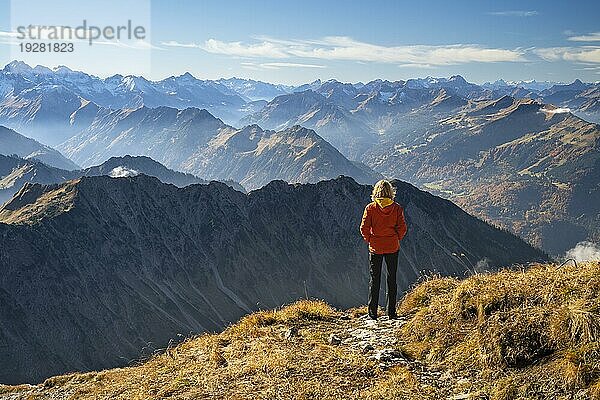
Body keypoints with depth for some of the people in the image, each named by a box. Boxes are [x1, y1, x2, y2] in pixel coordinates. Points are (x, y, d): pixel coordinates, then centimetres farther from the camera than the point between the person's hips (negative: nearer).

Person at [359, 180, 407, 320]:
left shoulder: (370, 208, -9)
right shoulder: (397, 208, -6)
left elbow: (364, 228, -10)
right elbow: (402, 228, -7)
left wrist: (370, 240, 5)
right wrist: (396, 240, 8)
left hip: (375, 248, -1)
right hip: (392, 248, 1)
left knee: (374, 279, 10)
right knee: (392, 279, 12)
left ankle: (372, 312, 11)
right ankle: (391, 312, 13)